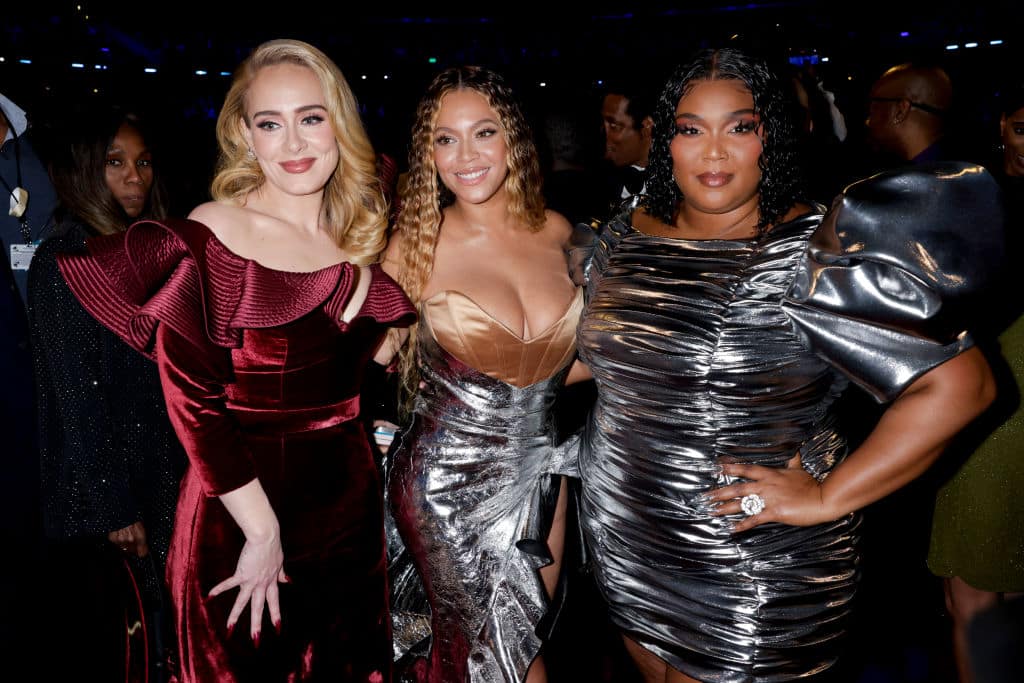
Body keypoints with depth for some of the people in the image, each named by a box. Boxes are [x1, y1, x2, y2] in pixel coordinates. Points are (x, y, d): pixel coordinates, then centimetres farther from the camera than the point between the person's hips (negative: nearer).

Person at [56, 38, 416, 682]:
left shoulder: (365, 235, 2)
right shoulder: (207, 238, -14)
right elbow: (192, 402, -16)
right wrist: (263, 530, -16)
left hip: (350, 495, 5)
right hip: (241, 503, -5)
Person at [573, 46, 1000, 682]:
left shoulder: (818, 254, -17)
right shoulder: (624, 237, 1)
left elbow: (959, 385, -21)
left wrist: (826, 499, -19)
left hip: (756, 577, -5)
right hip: (623, 547, 5)